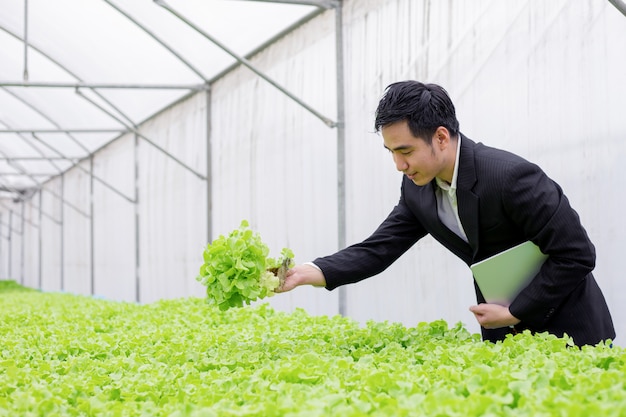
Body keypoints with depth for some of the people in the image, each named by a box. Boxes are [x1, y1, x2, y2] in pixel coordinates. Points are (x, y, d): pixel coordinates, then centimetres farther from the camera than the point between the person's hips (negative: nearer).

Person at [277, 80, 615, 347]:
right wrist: (309, 272, -19)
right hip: (503, 330, 6)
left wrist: (514, 313, -19)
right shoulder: (417, 189, -5)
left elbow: (577, 254, -23)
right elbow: (378, 250, -3)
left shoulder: (511, 176, -27)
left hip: (565, 328, -6)